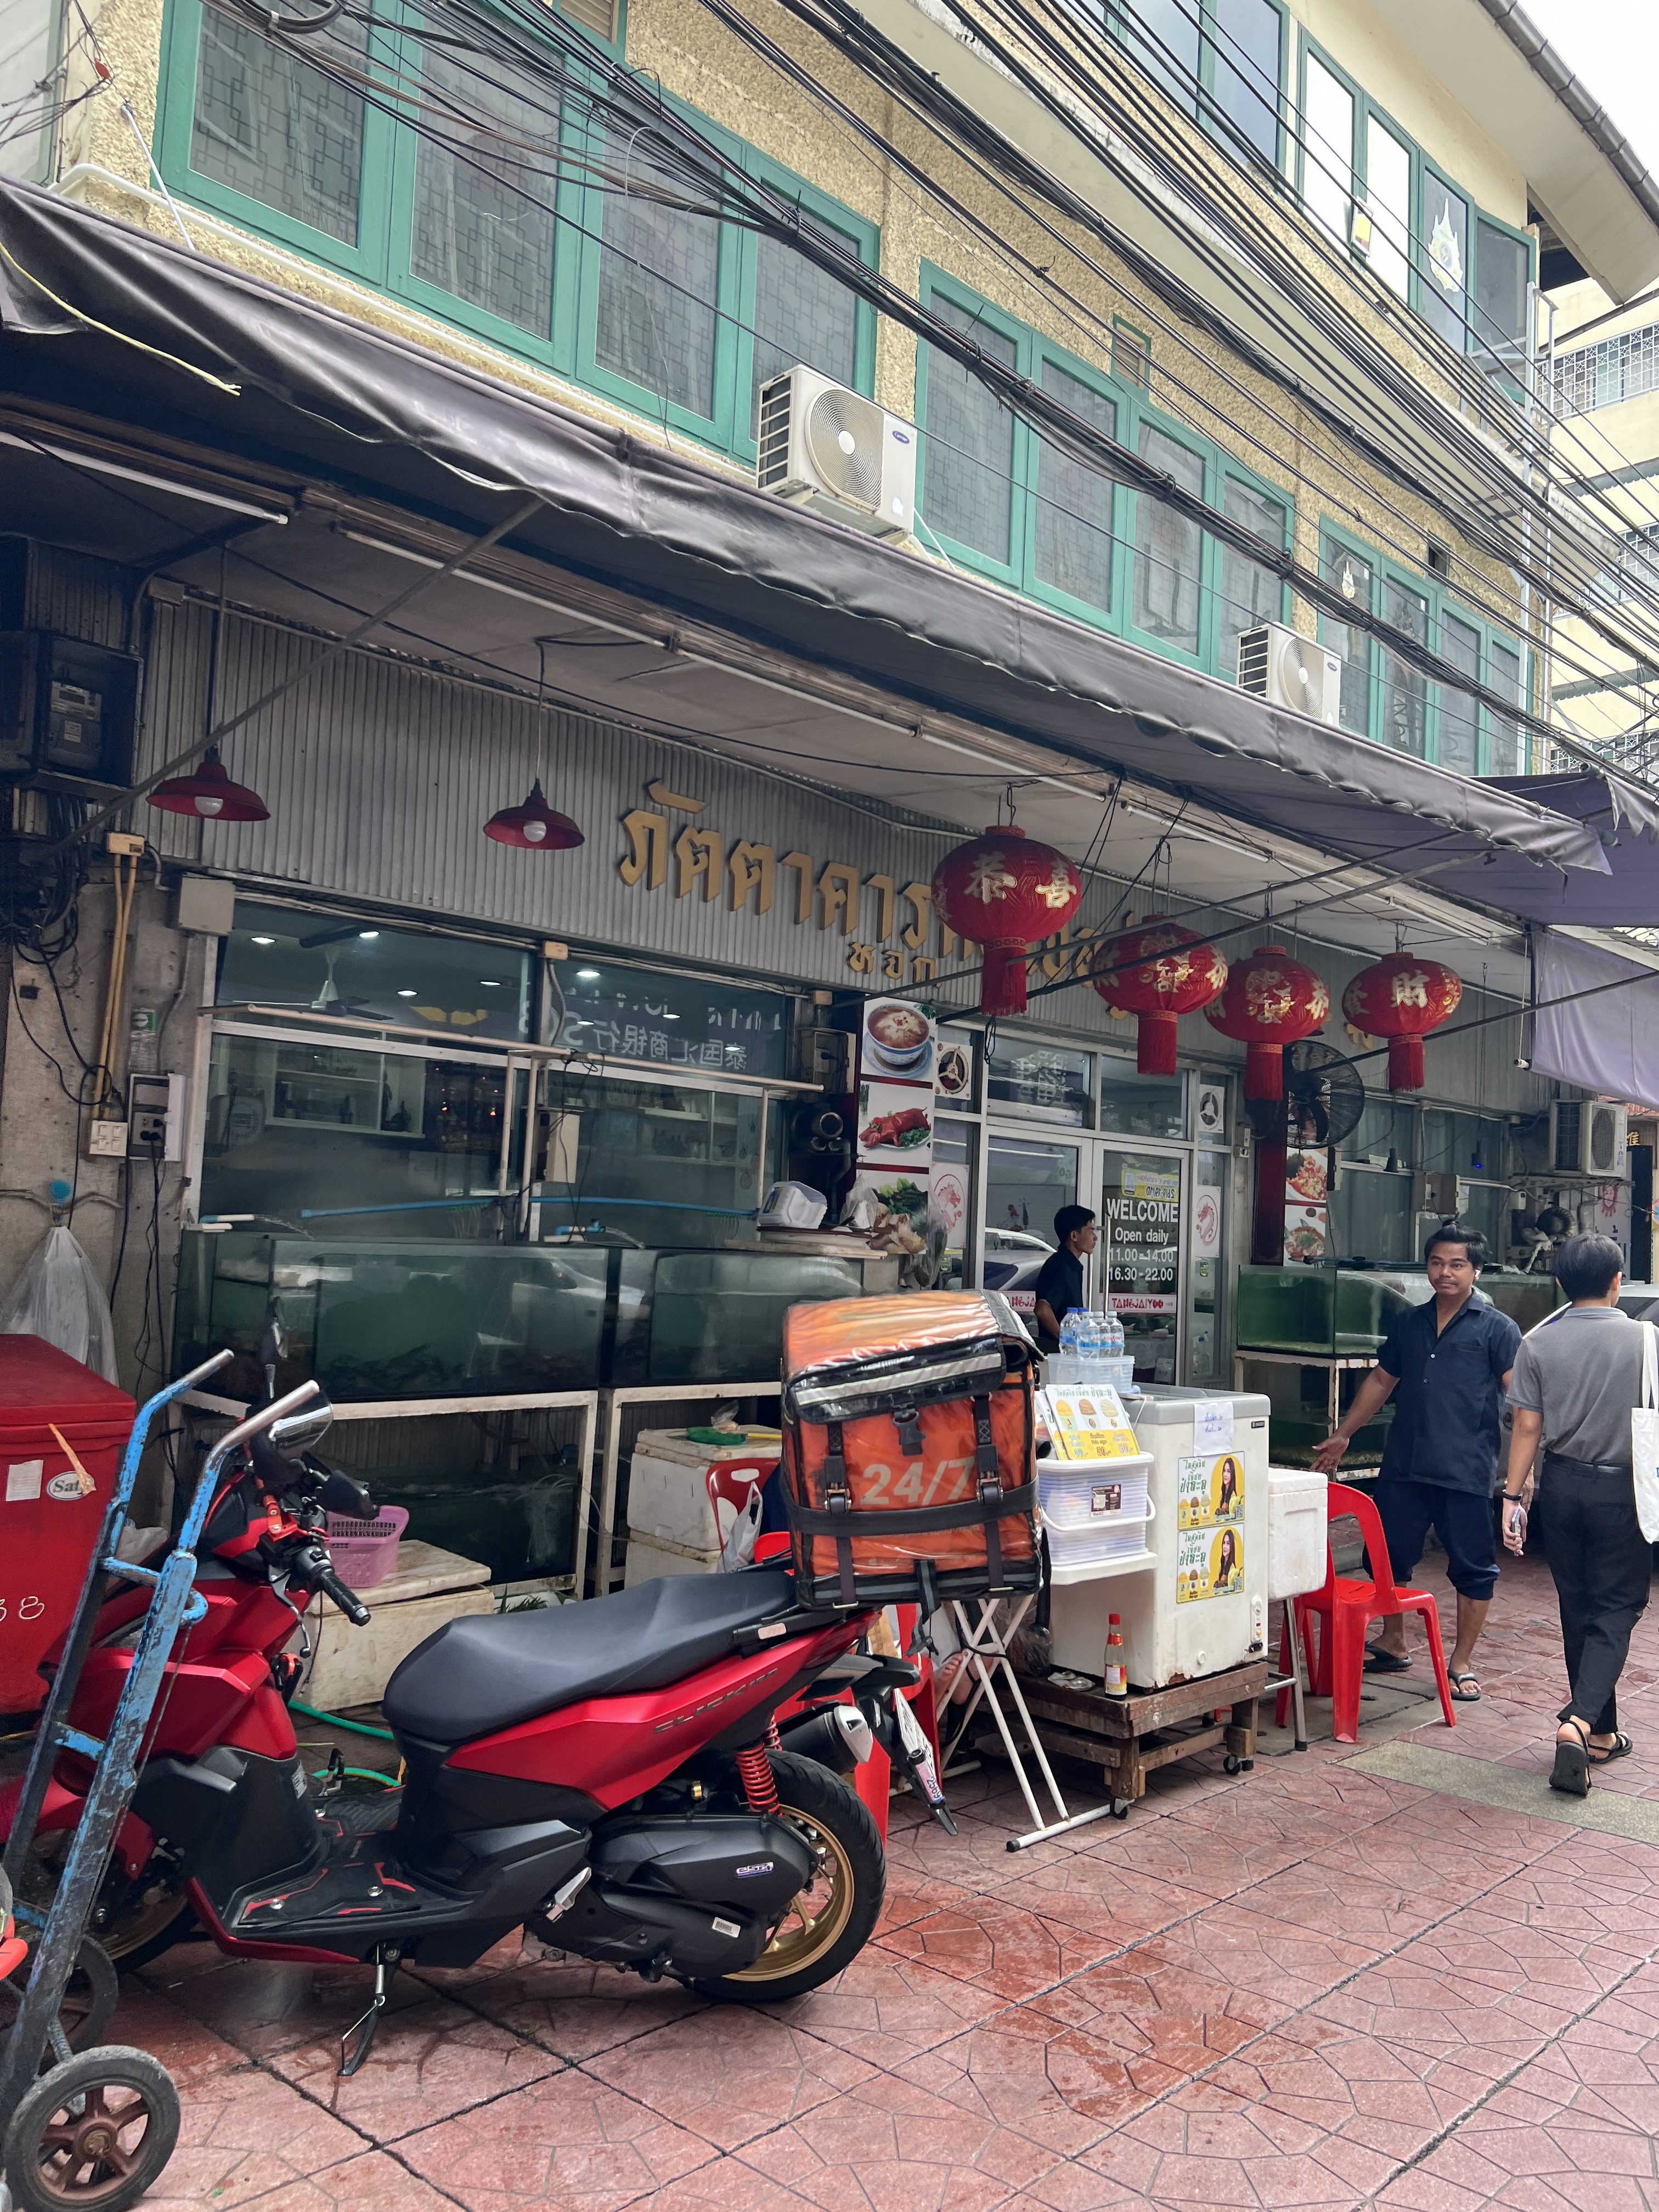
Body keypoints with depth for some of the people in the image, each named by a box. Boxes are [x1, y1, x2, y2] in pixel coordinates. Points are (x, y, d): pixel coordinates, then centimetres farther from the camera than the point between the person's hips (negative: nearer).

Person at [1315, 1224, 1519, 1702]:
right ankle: (1392, 1645, 30)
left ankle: (1461, 1663, 20)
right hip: (1404, 1465, 5)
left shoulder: (1496, 1328, -3)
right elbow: (1381, 1381, 21)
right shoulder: (1410, 1323, 13)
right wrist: (1343, 1435, 21)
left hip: (1467, 1471, -5)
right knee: (1388, 1555, 11)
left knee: (1472, 1569, 5)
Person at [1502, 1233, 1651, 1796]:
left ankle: (1601, 1734, 25)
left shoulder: (1538, 1344, -4)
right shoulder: (1642, 1340, -9)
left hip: (1564, 1484, 3)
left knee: (1578, 1609, 14)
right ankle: (1579, 1721, -15)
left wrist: (1514, 1495, 3)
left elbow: (1527, 1427, -4)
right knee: (1616, 1608, 4)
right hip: (1622, 1488, -2)